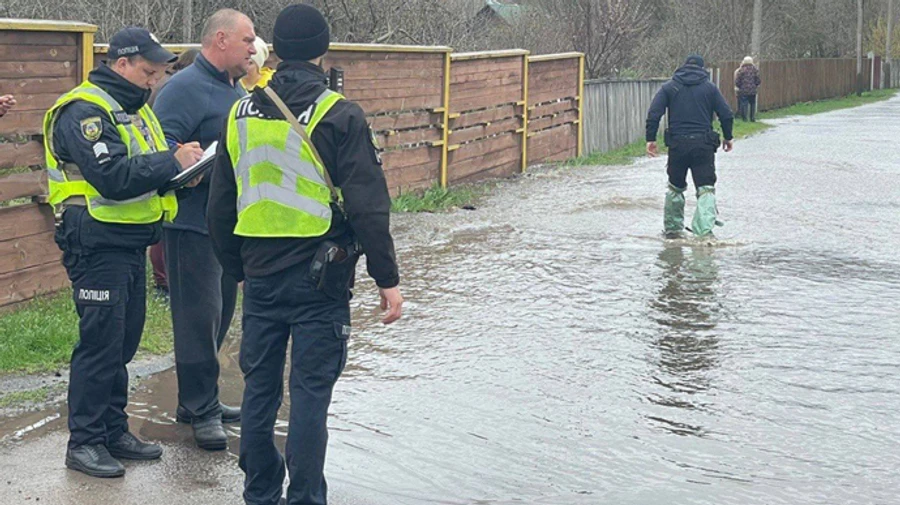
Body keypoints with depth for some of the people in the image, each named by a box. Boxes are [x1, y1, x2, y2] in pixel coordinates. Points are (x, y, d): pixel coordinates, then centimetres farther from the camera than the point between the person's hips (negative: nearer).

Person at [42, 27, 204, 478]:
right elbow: (113, 177, -26)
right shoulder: (84, 111, -14)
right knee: (100, 342, -6)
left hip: (132, 244, 9)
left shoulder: (134, 109, 17)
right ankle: (84, 441, 4)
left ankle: (113, 432, 23)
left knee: (124, 341, 13)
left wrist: (180, 170, 0)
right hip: (97, 245, -9)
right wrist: (172, 162, -22)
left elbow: (145, 170, 20)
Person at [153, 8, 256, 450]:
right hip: (194, 225, -10)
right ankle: (201, 410, 3)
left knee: (219, 313, 15)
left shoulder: (235, 90, 17)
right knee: (199, 315, -5)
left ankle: (199, 399, 27)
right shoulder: (185, 89, -14)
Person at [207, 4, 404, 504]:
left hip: (261, 276, 5)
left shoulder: (240, 114, 6)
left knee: (259, 387, 14)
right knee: (310, 392, 1)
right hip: (321, 277, -5)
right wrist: (387, 279, -5)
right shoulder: (339, 116, -10)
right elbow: (369, 207, -12)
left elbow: (220, 209, 12)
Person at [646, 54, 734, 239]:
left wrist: (650, 138, 0)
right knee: (706, 188, 0)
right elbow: (727, 115, 4)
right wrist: (728, 137, 17)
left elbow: (654, 113, -3)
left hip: (677, 143, 1)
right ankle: (705, 230, -17)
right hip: (703, 144, -1)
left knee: (675, 187, 18)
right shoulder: (710, 87, 7)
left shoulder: (669, 87, 7)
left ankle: (672, 228, 25)